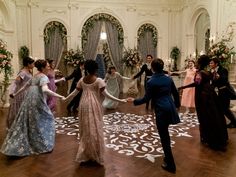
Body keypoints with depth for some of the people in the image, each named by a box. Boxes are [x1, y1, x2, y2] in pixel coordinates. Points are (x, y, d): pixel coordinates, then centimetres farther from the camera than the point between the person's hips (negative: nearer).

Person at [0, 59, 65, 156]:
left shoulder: (35, 76, 15)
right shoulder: (43, 77, -12)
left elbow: (24, 86, 24)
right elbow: (45, 90, -30)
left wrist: (15, 94, 37)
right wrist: (59, 96, -32)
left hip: (28, 102, 8)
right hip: (37, 103, -8)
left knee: (24, 123, 14)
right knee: (44, 121, 7)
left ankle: (14, 147, 20)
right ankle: (44, 146, 16)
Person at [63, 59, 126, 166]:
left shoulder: (82, 80, 3)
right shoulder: (99, 80, -10)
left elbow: (75, 92, 8)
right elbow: (105, 94, -16)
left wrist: (65, 99, 25)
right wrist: (119, 100, -14)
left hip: (84, 105, 5)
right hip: (94, 106, -4)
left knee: (85, 130, 14)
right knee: (95, 130, 5)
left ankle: (84, 155, 21)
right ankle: (96, 155, 14)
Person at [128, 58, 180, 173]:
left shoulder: (151, 82, -12)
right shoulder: (168, 78, 5)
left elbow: (146, 99, -8)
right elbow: (175, 93, 13)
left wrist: (134, 101, 7)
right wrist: (177, 104, 30)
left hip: (161, 110, -7)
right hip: (170, 108, 7)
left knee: (164, 137, 4)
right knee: (165, 133, 23)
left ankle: (171, 165, 13)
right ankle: (168, 156, 36)